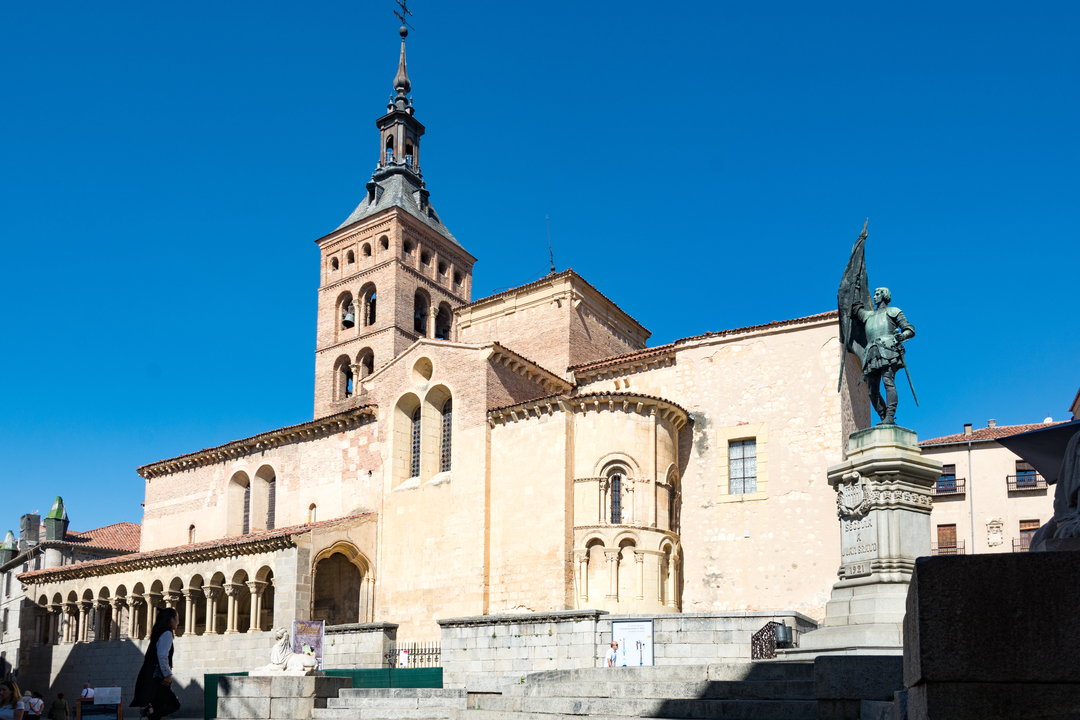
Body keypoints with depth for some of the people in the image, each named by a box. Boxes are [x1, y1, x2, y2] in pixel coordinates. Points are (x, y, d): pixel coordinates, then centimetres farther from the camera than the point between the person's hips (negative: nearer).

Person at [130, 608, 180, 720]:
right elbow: (162, 656, -21)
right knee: (174, 704, -12)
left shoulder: (158, 633, 21)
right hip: (155, 678, -10)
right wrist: (168, 675, -16)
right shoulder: (167, 633, -8)